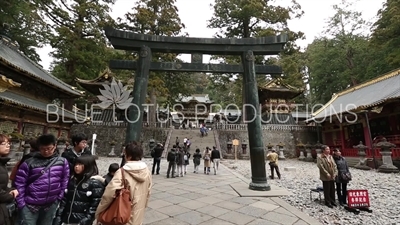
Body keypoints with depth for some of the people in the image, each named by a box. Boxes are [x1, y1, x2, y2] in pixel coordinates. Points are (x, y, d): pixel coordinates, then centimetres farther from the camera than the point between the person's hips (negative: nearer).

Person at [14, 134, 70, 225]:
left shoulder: (62, 162, -6)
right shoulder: (29, 163, -12)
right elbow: (19, 183, -6)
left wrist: (59, 197, 2)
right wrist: (21, 203, -6)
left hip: (51, 205, 2)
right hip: (30, 205, -2)